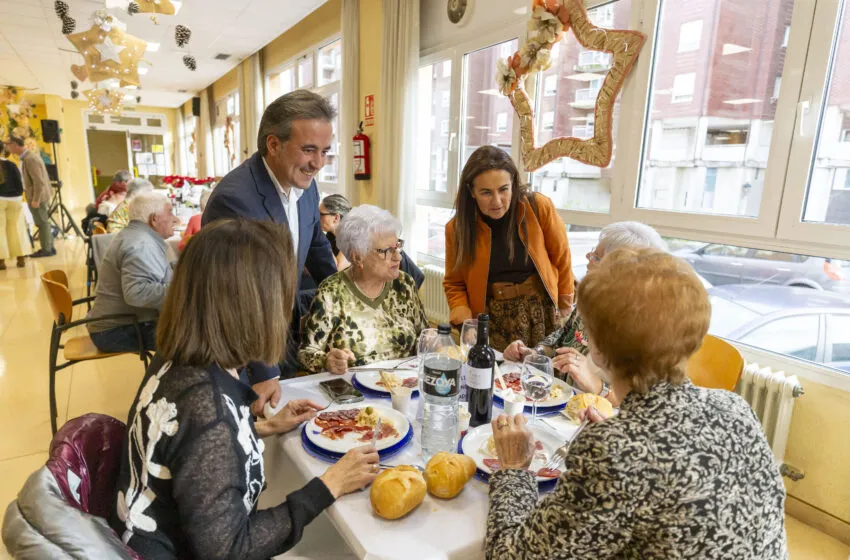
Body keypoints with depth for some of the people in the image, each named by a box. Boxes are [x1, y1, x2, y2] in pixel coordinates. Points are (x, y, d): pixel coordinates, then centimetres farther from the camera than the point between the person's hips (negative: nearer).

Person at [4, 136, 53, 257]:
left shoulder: (30, 159, -19)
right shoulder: (30, 156, 11)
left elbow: (39, 181, -22)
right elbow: (41, 178, 18)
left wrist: (35, 200, -20)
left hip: (37, 197, -10)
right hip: (39, 196, 10)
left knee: (42, 223, -1)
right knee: (43, 223, 14)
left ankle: (46, 249, 7)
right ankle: (49, 248, 21)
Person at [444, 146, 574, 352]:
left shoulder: (539, 207, -9)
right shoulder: (457, 227, -4)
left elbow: (561, 259, 3)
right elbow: (454, 283, 7)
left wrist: (565, 308, 7)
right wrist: (461, 309, -11)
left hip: (542, 313, 0)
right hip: (491, 321, 1)